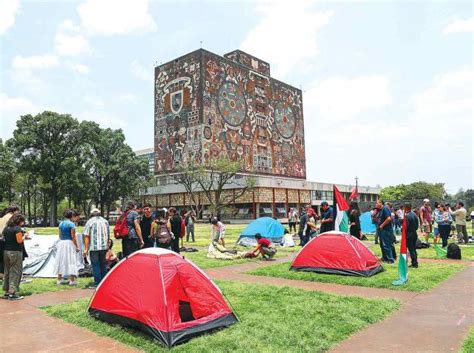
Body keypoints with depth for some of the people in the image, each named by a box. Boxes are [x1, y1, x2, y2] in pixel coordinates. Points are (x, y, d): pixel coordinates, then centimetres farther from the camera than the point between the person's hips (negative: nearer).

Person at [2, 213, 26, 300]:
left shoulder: (6, 228, 11)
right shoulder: (17, 228, -12)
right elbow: (19, 241, -16)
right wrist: (24, 236, 2)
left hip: (6, 251, 8)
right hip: (15, 252, -8)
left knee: (7, 271, 15)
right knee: (15, 272, -2)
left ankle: (7, 292, 21)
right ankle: (12, 293, -2)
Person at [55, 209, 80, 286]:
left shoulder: (61, 224, 8)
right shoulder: (71, 224, -12)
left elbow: (60, 235, 14)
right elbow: (73, 237, -14)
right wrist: (77, 246, -9)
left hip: (61, 243, 7)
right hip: (69, 243, -7)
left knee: (61, 261, 13)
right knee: (70, 261, -2)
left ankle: (60, 279, 19)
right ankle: (72, 280, -1)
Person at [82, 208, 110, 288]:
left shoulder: (90, 221, -2)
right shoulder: (105, 221, 11)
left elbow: (86, 236, -6)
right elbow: (108, 235, 15)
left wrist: (86, 249, -3)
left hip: (94, 247, -4)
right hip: (104, 246, 4)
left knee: (95, 265, 1)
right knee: (103, 265, 13)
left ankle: (97, 283, 1)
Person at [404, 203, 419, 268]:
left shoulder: (407, 216, -20)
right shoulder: (414, 214, 6)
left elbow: (406, 226, -20)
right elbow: (417, 225, 11)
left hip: (409, 235, -8)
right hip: (414, 234, 8)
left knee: (411, 250, -1)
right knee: (414, 249, 15)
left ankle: (414, 263, 1)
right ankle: (415, 263, 21)